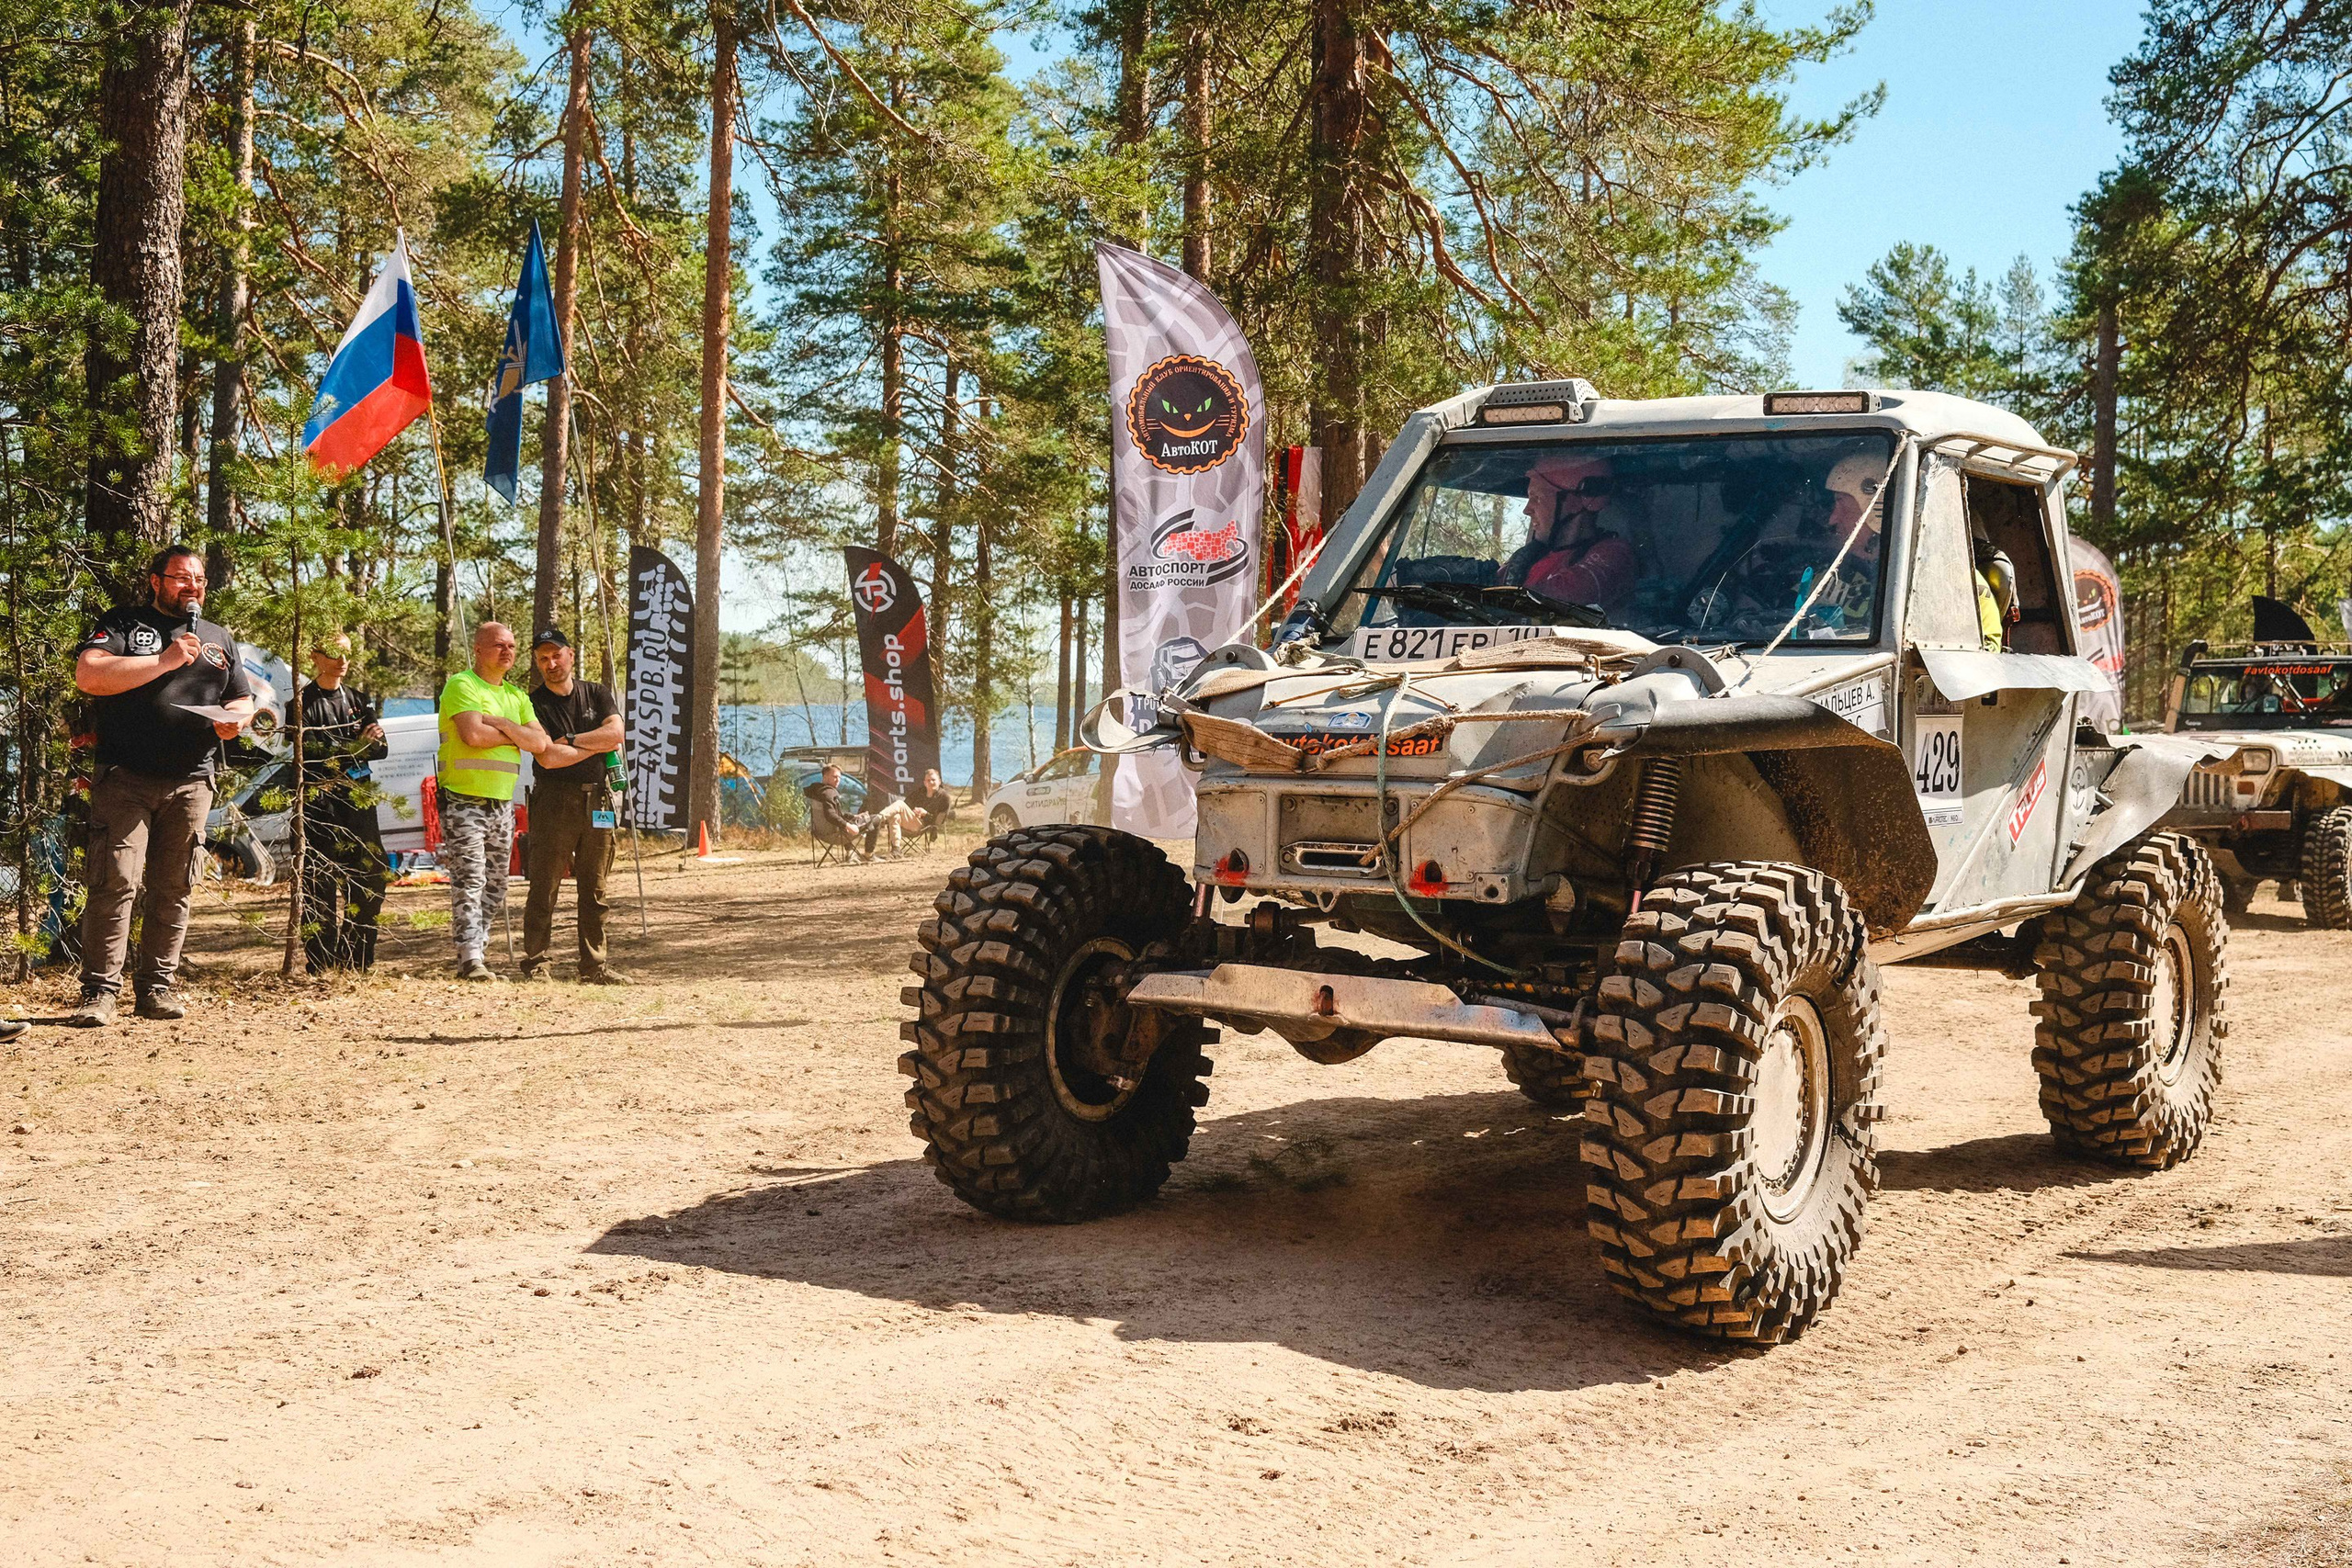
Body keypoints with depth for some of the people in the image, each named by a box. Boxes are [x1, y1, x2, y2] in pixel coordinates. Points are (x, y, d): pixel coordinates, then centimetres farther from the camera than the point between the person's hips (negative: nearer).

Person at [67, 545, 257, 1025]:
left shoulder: (219, 639, 21)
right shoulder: (123, 624, 7)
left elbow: (243, 700, 26)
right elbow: (88, 676, -10)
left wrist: (235, 719, 1)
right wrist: (164, 661, -13)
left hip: (191, 783, 4)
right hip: (126, 778, -4)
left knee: (174, 889, 4)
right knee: (115, 882, -11)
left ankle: (157, 987, 10)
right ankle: (100, 991, -9)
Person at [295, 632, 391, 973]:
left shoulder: (358, 701, 16)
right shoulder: (304, 702, 0)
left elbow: (381, 749, 8)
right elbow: (309, 751, -12)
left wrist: (340, 752, -10)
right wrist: (358, 746, -16)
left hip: (357, 798, 5)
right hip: (319, 800, -5)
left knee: (372, 875, 0)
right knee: (320, 881, -6)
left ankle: (358, 956, 10)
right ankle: (320, 960, -2)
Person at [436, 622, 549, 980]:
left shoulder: (517, 697, 18)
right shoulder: (461, 685, -4)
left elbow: (540, 743, 4)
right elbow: (472, 734, -20)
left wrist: (501, 724, -9)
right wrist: (515, 736, -4)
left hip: (502, 804, 8)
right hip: (464, 800, -7)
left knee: (495, 889, 9)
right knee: (469, 883, -12)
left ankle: (474, 956, 16)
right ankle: (470, 959, -14)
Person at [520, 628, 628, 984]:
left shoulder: (598, 694, 14)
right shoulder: (533, 703, 0)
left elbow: (616, 735, -3)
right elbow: (548, 758, -12)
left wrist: (569, 740, -7)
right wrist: (596, 745, -2)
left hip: (597, 802, 4)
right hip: (553, 803, -4)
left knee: (595, 891, 5)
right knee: (544, 888, -5)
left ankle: (594, 965, 9)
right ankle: (535, 963, 0)